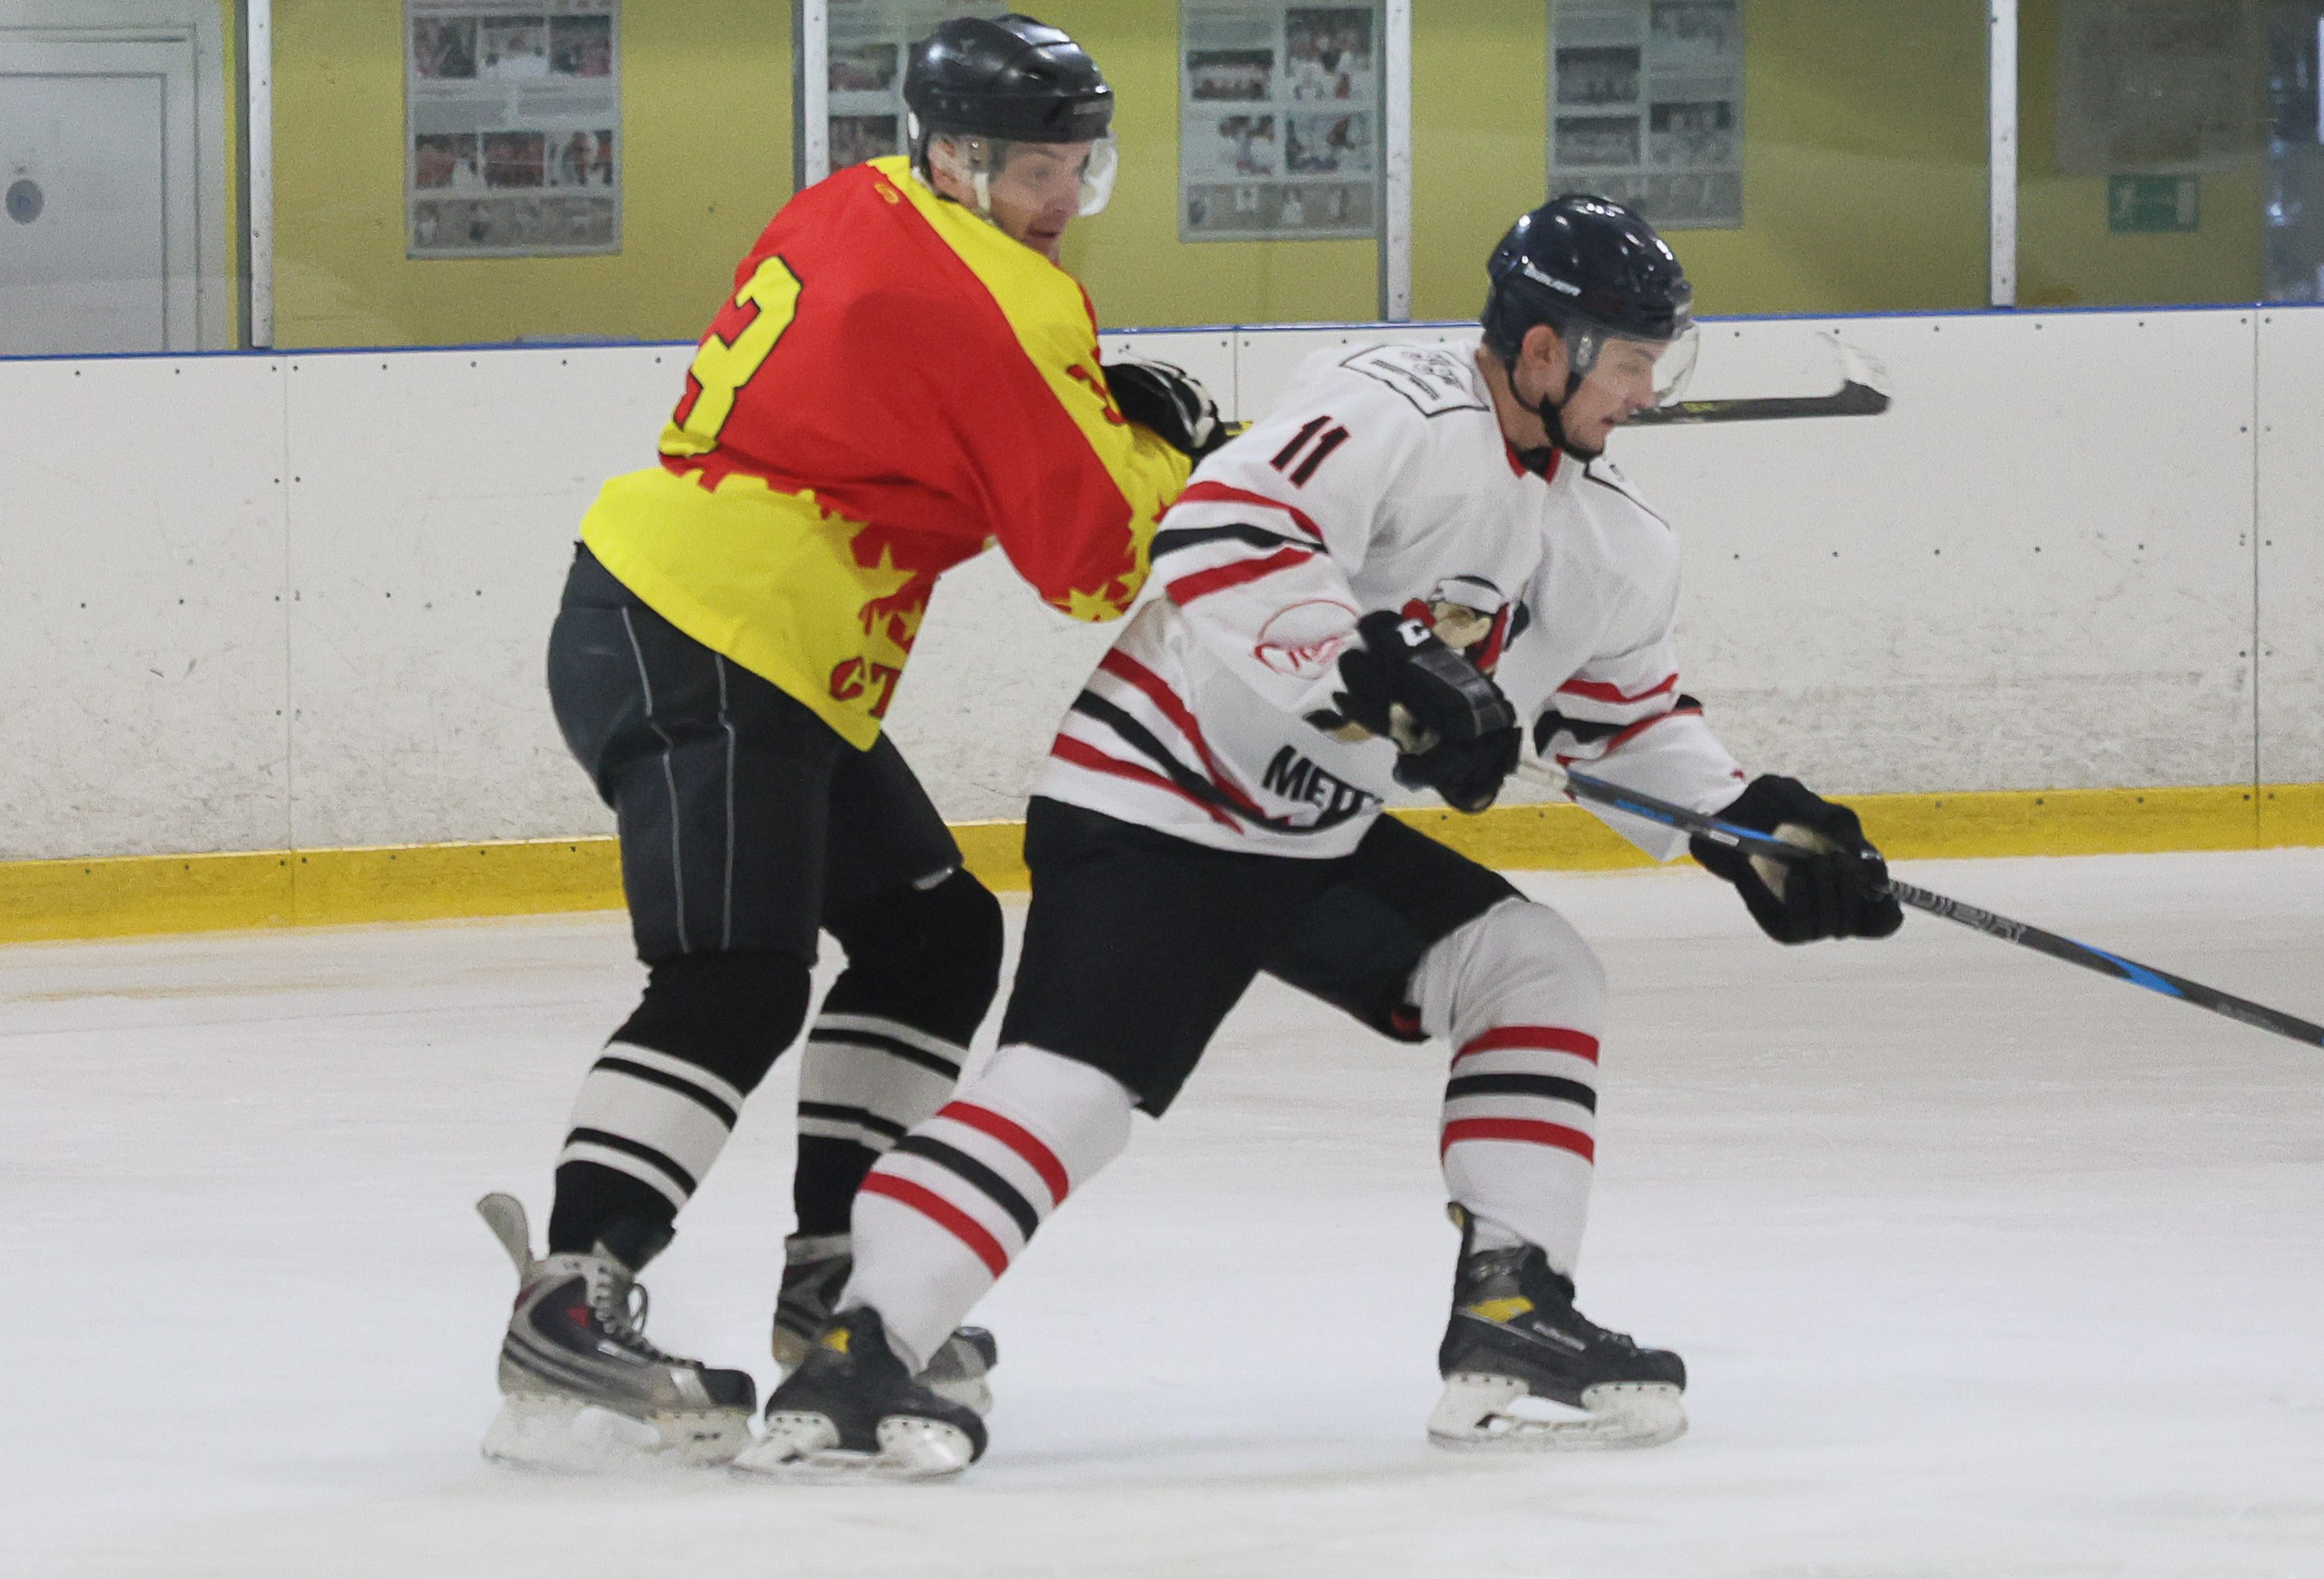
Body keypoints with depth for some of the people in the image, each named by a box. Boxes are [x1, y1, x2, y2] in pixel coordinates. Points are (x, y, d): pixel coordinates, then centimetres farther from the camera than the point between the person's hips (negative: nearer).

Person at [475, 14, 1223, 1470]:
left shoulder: (858, 213, 13)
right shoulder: (988, 303, -14)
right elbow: (1101, 556, -13)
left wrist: (1122, 411, 9)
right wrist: (1179, 452, 7)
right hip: (695, 654, -10)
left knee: (936, 935, 15)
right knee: (733, 992, -19)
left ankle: (832, 1271, 19)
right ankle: (570, 1306, -25)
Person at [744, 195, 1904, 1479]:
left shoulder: (1609, 542, 9)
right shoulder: (1390, 411, -20)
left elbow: (1623, 712, 22)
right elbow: (1221, 538, -32)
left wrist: (1750, 824, 9)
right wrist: (1385, 674, -38)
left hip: (1324, 839, 9)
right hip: (1155, 801, -9)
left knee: (1534, 972, 1)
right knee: (1075, 1083, -22)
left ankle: (1512, 1324, 2)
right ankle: (849, 1363, -26)